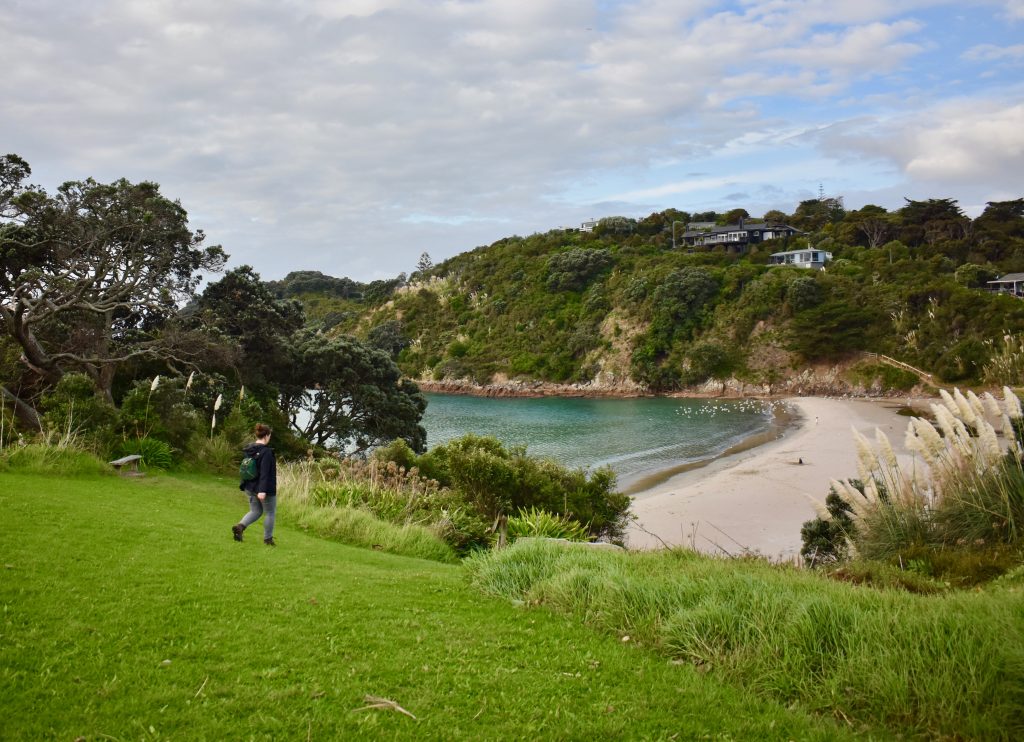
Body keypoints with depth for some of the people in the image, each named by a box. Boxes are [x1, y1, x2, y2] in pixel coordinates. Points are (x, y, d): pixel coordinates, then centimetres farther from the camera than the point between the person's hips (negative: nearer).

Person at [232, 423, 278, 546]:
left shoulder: (248, 450, 5)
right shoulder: (266, 451, -20)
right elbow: (264, 472, -26)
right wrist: (262, 490, -30)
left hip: (250, 487, 7)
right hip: (266, 489, -7)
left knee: (255, 511, 19)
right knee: (270, 513, 10)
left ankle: (240, 526, -4)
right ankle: (268, 538, 18)